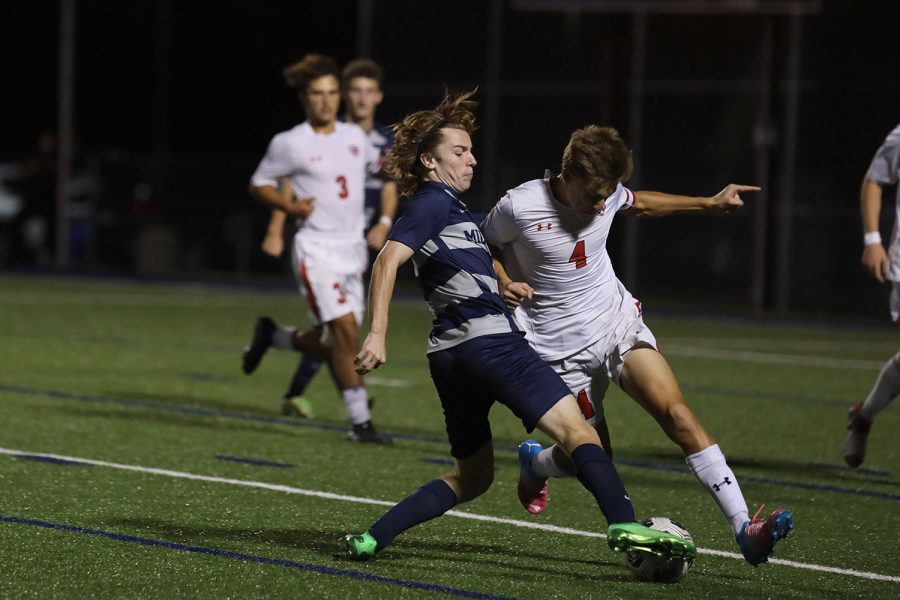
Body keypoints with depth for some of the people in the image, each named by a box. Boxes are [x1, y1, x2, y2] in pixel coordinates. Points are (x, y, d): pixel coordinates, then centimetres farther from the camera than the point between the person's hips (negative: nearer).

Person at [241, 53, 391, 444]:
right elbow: (259, 184, 3)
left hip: (352, 249, 6)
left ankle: (271, 335, 36)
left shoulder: (354, 136, 10)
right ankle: (360, 422, -9)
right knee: (346, 333, -16)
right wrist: (290, 206, -13)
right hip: (316, 247, -6)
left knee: (335, 344, 8)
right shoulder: (290, 144, -5)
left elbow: (380, 163, 29)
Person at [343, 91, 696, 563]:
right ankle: (624, 526, -35)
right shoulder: (434, 202, -2)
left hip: (451, 352, 10)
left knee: (472, 476, 16)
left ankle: (371, 538, 6)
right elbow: (388, 260, -16)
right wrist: (377, 333, -24)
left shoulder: (445, 206, 26)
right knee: (574, 428, -17)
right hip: (487, 338, -10)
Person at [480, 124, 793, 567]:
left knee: (675, 410, -18)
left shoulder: (607, 194, -4)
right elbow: (484, 245, 2)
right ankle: (535, 464, 39)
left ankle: (745, 529, -26)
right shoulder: (518, 207, -18)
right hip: (563, 347, -3)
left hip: (619, 320, 3)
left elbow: (640, 204, 20)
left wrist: (710, 203, 17)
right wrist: (504, 283, -17)